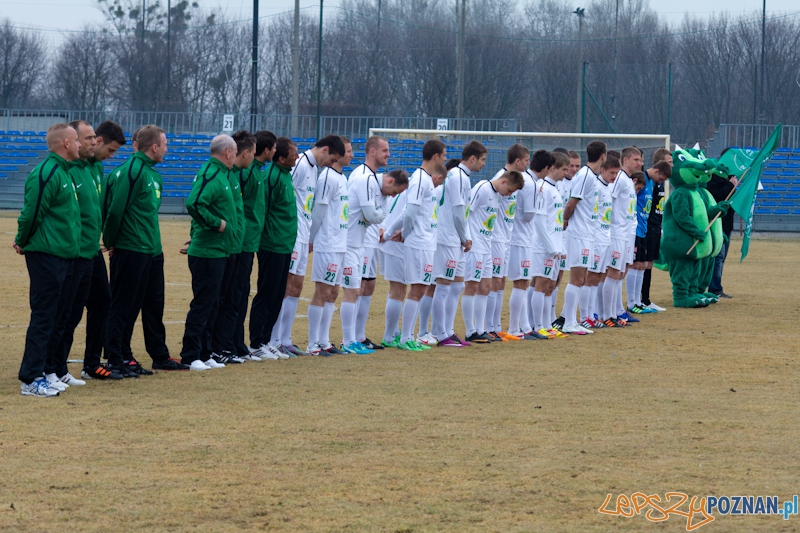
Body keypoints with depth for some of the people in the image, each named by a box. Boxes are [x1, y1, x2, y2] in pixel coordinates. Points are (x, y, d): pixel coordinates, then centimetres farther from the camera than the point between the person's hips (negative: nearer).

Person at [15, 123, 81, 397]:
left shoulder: (62, 172, 15)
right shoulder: (45, 173, -17)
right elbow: (31, 213, -18)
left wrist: (24, 242, 15)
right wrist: (23, 243, -4)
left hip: (62, 257, 10)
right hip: (46, 257, -10)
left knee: (59, 317, 12)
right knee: (43, 317, -7)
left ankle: (41, 371, 20)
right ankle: (30, 380, -4)